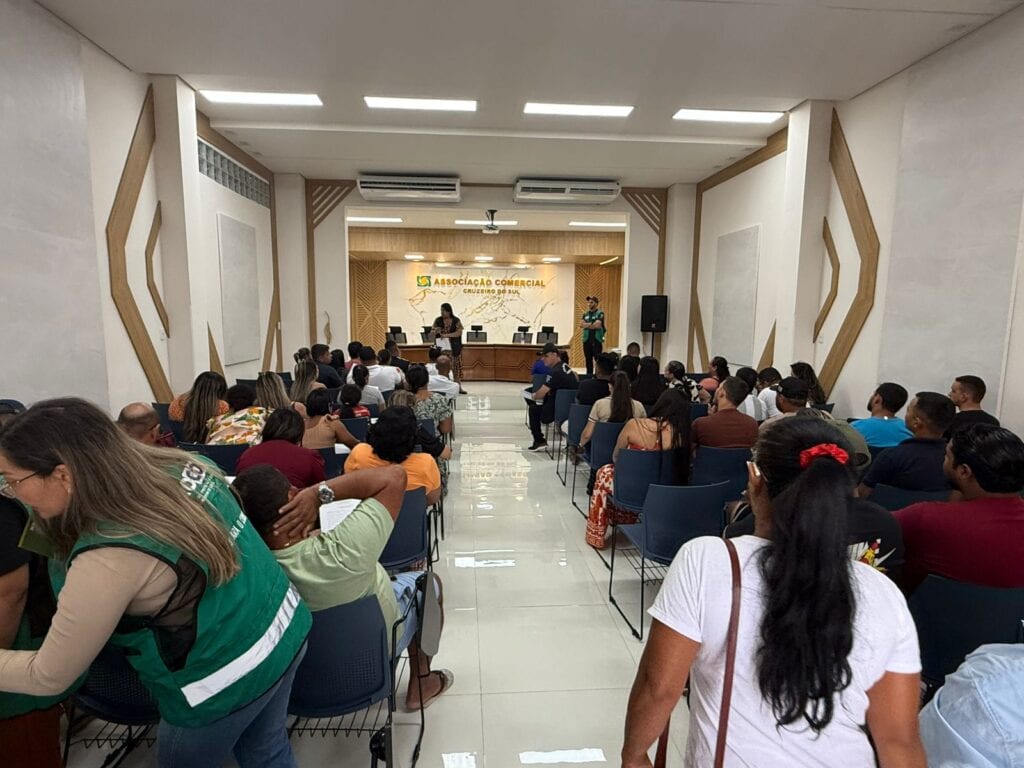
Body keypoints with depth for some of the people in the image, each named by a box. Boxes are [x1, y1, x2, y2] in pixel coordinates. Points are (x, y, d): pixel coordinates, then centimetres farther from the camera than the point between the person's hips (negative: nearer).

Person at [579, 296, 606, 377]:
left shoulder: (600, 313, -2)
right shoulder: (585, 314, 15)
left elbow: (597, 325, -15)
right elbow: (581, 324, 1)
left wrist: (586, 325, -3)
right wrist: (592, 324, -10)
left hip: (597, 340, -5)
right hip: (587, 340, 5)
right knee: (588, 359, 10)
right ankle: (589, 374, 17)